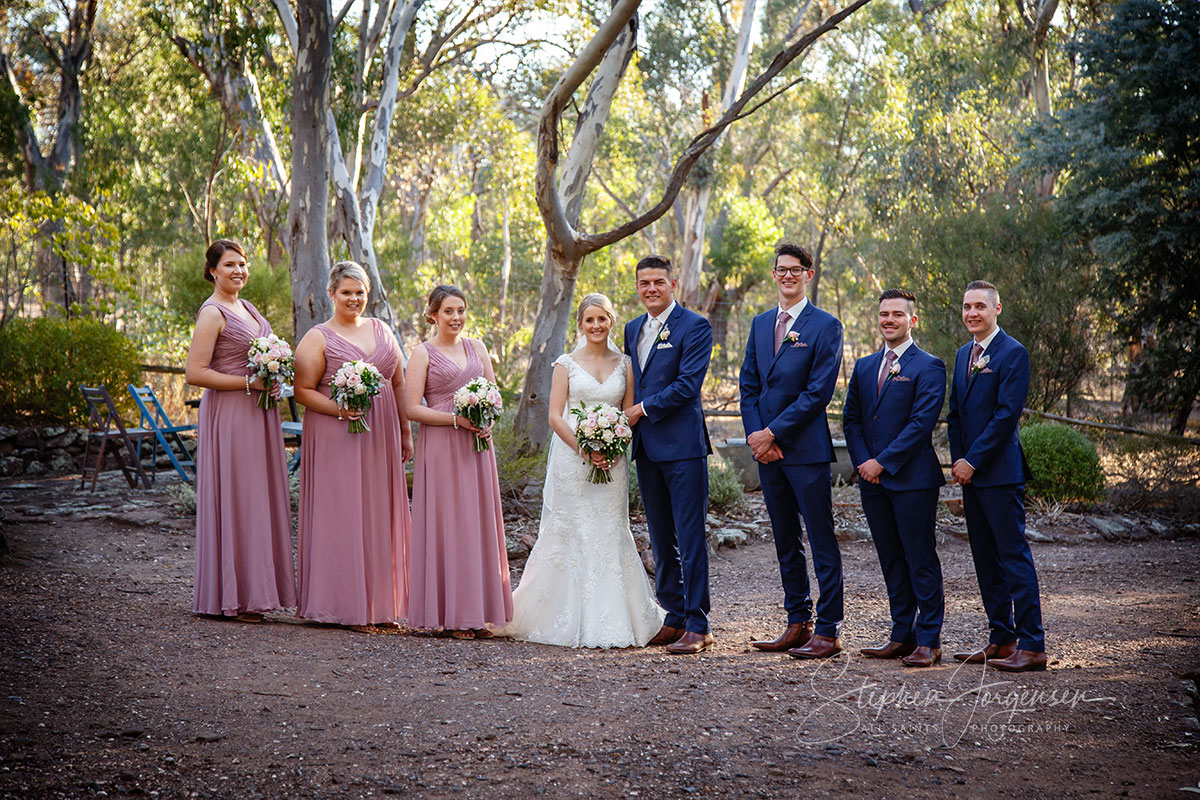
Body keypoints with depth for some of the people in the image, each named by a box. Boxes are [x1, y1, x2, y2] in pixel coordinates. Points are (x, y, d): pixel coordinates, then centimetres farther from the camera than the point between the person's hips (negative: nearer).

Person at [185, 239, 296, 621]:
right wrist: (249, 382, -18)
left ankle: (254, 591, 16)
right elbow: (196, 373, -17)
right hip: (229, 415, -9)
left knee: (259, 499, 10)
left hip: (257, 416, 9)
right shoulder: (212, 313, -10)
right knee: (234, 499, -6)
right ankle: (232, 597, 0)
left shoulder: (247, 308, 16)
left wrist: (272, 379, 8)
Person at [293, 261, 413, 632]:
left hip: (381, 437, 5)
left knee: (381, 516, 7)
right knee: (342, 516, -5)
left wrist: (405, 432, 15)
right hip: (336, 439, -5)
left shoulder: (381, 330, 13)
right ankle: (349, 607, 0)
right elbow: (303, 390, -7)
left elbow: (398, 384, 17)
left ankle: (382, 606, 13)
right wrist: (338, 409, -21)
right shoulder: (318, 338, -3)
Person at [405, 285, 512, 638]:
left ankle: (480, 612, 11)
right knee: (447, 524, -4)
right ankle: (453, 615, 1)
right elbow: (413, 408, -7)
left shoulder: (476, 347, 13)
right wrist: (456, 418, -16)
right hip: (441, 447, -5)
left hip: (476, 446, 5)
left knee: (480, 522, 5)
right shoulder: (423, 353, -2)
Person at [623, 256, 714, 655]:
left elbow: (688, 384, -15)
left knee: (690, 538, -6)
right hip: (646, 447, 7)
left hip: (682, 445, -7)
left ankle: (697, 626, -2)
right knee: (661, 539, 11)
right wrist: (626, 420, 6)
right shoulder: (633, 329, 17)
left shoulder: (694, 327, -6)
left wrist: (642, 409, -9)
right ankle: (675, 617, 19)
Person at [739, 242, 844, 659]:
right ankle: (798, 624, 19)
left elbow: (818, 391, -12)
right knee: (786, 542, 12)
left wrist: (773, 433, -14)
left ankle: (828, 632, 1)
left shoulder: (825, 326, -5)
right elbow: (749, 385, 13)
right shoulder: (761, 323, 14)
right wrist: (754, 433, -2)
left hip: (806, 448, -6)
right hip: (767, 449, 7)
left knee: (822, 543, -3)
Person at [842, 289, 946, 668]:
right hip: (873, 480, 6)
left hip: (913, 478, -6)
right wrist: (862, 462, -3)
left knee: (920, 559, -3)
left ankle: (928, 641, 3)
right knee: (892, 562, 11)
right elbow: (851, 419, 13)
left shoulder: (928, 367, -5)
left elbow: (922, 422, -13)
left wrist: (882, 462, -15)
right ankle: (902, 635, 18)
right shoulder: (864, 366, 15)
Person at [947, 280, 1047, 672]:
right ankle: (1002, 640, 16)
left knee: (1014, 555, -8)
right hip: (970, 473, 8)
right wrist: (958, 461, 5)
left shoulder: (1012, 353, -9)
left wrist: (972, 461, -14)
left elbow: (1007, 414, -15)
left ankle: (1032, 646, -6)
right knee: (985, 559, 10)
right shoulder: (963, 354, 17)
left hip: (1000, 471, -8)